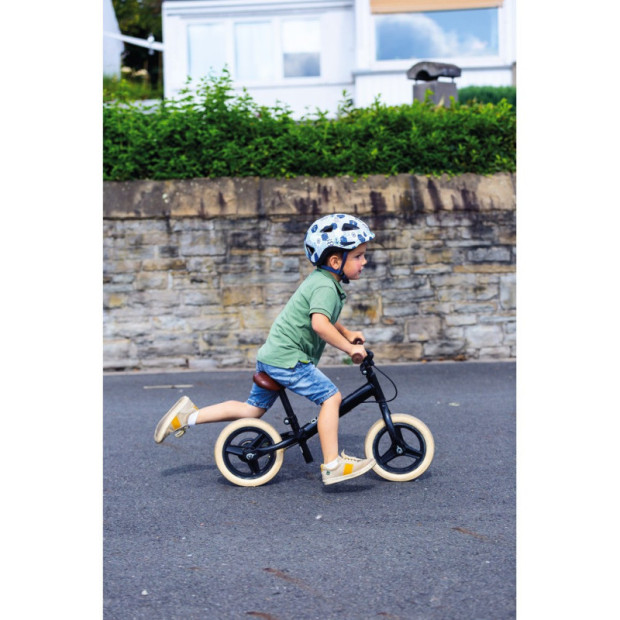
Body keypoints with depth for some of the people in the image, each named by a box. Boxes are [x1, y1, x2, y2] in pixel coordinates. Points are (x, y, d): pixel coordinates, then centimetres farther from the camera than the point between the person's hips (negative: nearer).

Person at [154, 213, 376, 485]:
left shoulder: (320, 279, 16)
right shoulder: (326, 286, -17)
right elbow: (320, 324, -35)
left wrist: (347, 333, 28)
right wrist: (348, 348, -28)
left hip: (271, 355, 10)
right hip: (287, 358, -10)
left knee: (254, 409, 17)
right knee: (331, 397, -12)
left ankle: (188, 415, 18)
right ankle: (332, 465, -9)